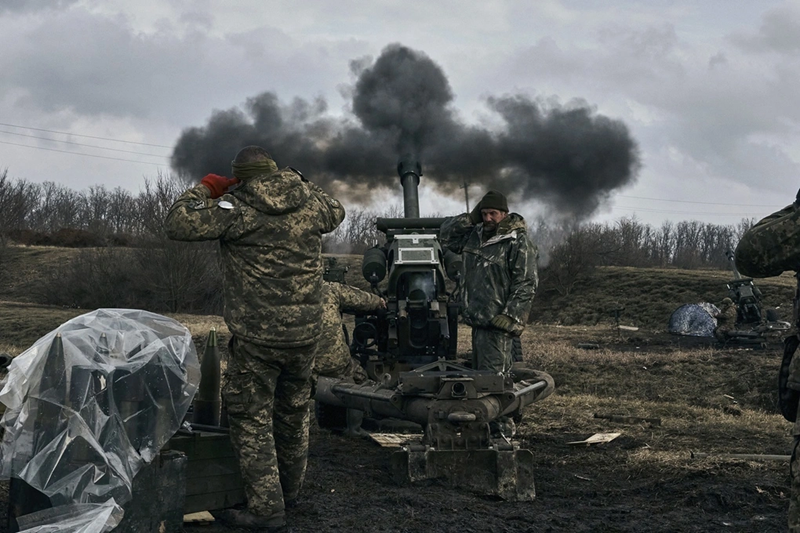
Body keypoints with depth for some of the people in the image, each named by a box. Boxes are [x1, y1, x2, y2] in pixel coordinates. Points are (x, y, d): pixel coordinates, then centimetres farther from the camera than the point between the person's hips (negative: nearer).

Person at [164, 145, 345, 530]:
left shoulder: (235, 209, -12)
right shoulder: (309, 202, 3)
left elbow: (177, 224, -14)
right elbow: (335, 213, 25)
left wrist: (204, 190, 1)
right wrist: (302, 185, 25)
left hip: (256, 336, -6)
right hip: (305, 331, 6)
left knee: (252, 419, 6)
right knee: (294, 413, 21)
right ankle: (289, 491, 37)